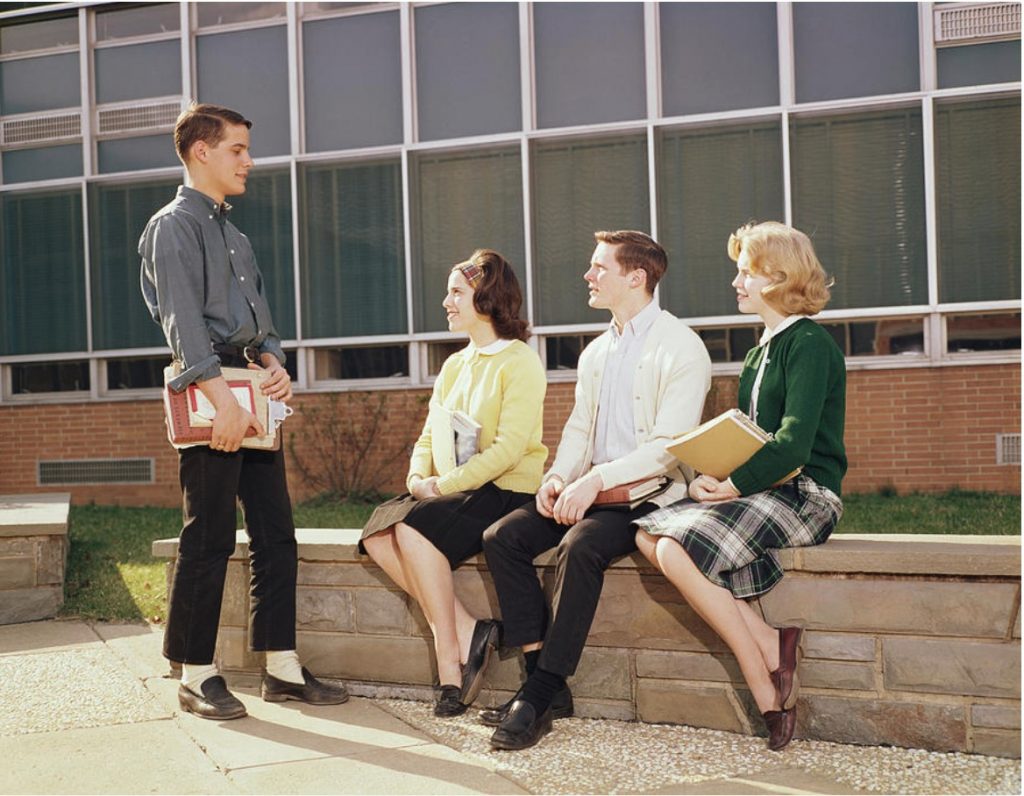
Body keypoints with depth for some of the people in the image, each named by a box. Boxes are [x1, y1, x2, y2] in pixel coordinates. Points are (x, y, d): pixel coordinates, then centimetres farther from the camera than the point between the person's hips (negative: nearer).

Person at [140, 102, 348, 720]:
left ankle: (283, 668, 13)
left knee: (276, 534, 7)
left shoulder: (235, 235, 23)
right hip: (209, 393, -8)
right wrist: (223, 397, -24)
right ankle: (197, 675, 5)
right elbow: (184, 322, -16)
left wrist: (273, 360, 2)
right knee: (210, 538, -5)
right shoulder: (175, 225, -3)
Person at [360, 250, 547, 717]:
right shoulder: (454, 366, 19)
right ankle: (465, 633, -16)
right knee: (378, 533, -17)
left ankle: (450, 660, -19)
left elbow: (508, 448, -17)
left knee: (414, 529, -29)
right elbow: (429, 437, 17)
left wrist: (444, 485, -19)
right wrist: (418, 477, -5)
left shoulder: (520, 362, -7)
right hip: (450, 492, 8)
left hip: (505, 490, -8)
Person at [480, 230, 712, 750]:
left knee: (580, 546, -34)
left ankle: (545, 691, -24)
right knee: (502, 538, -11)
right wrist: (558, 477, -2)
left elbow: (670, 447, -17)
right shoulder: (595, 352, 18)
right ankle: (541, 678, -11)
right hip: (591, 490, 8)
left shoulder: (681, 348, -8)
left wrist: (598, 479, -25)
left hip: (650, 493, -8)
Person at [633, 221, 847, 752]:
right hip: (761, 489, 9)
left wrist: (733, 484, -19)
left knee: (677, 552, -25)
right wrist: (706, 478, -3)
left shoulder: (809, 344, -9)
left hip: (804, 493, -9)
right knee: (649, 535, -10)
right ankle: (771, 644, -13)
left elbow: (794, 443, -19)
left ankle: (768, 686, -13)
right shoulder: (761, 352, 20)